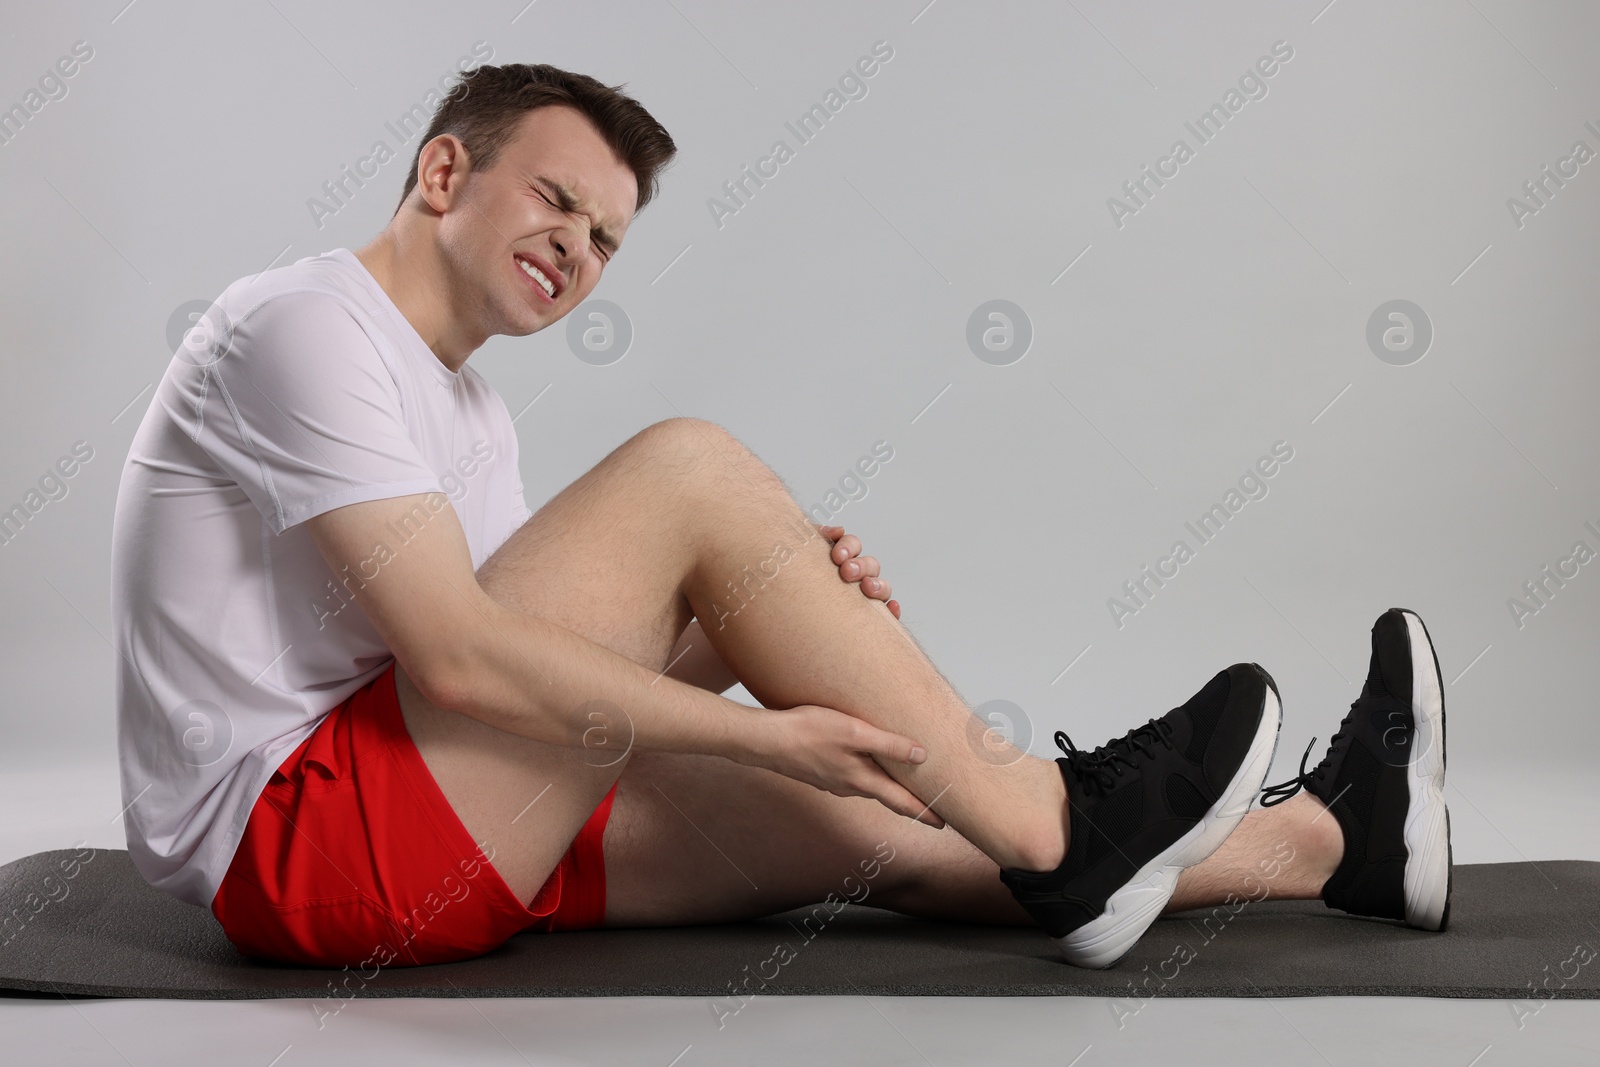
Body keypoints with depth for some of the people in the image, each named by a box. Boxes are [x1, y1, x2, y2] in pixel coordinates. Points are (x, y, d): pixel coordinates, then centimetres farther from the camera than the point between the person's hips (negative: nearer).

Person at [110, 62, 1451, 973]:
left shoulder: (469, 414, 18)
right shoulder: (310, 324, -12)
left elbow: (569, 661, 11)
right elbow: (456, 657, -22)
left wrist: (776, 607, -7)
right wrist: (765, 732, -21)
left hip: (453, 820, 9)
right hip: (289, 839, -9)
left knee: (872, 817, 0)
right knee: (686, 468, -21)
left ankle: (1325, 840, 10)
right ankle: (1054, 834, -13)